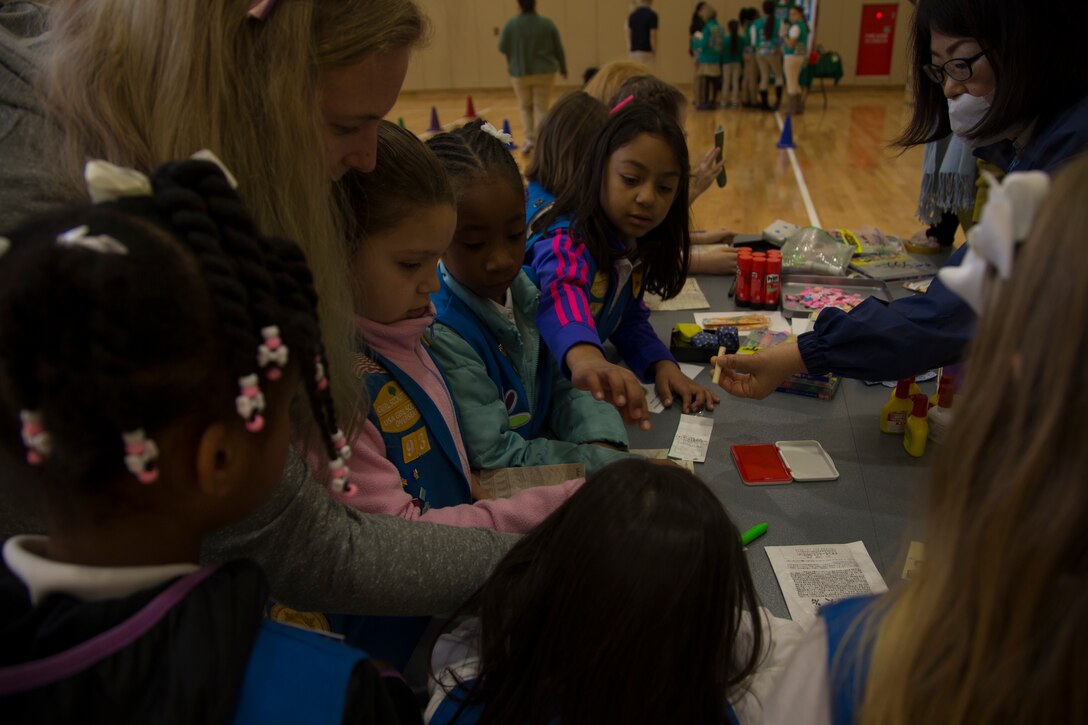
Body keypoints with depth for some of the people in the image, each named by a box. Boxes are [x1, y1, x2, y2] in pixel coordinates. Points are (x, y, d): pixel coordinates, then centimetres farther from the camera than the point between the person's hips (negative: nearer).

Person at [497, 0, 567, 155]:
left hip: (520, 73, 0)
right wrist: (563, 69, 15)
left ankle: (529, 138, 6)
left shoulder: (511, 24, -8)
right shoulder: (547, 24, -5)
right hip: (544, 72, 0)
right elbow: (558, 49, 2)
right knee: (541, 107, 6)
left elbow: (502, 47, -3)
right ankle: (539, 142, 1)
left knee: (525, 106, 18)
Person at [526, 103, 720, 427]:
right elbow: (560, 292, -46)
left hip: (573, 388, 6)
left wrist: (663, 365, -7)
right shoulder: (568, 242, -24)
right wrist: (586, 358, -66)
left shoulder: (635, 246, 1)